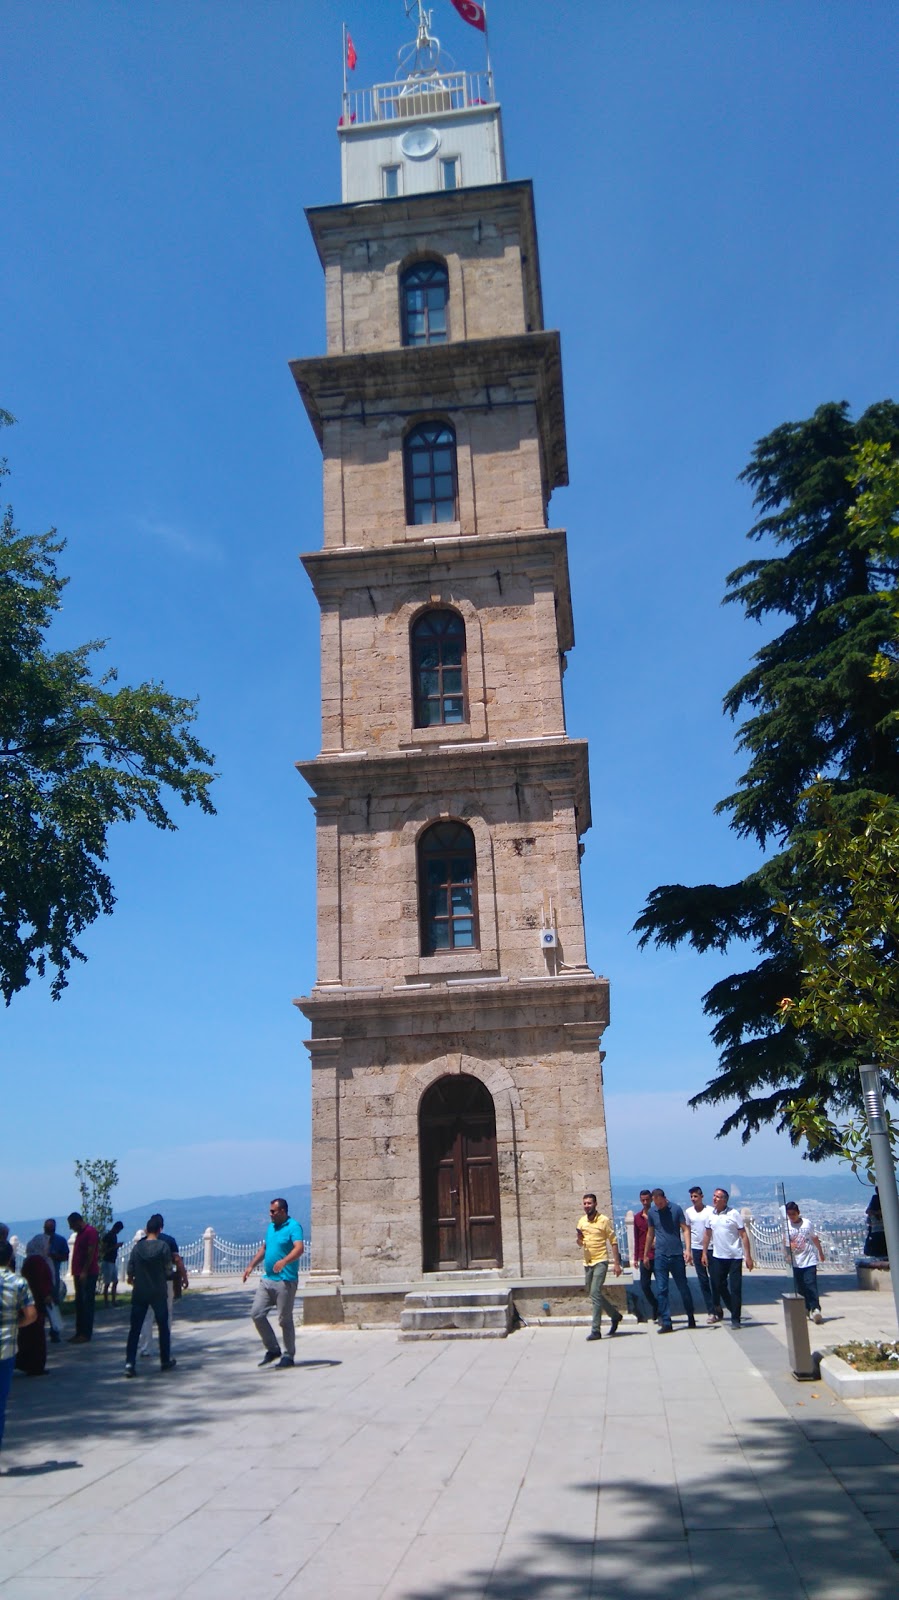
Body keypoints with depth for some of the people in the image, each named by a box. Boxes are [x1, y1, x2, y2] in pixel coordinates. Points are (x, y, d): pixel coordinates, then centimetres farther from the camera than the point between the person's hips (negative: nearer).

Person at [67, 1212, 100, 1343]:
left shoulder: (90, 1232, -12)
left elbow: (91, 1253, -18)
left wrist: (84, 1272, -21)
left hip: (88, 1274, -10)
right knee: (79, 1303, 11)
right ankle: (79, 1332, 16)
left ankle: (85, 1334, -5)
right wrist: (76, 1273, 15)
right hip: (80, 1274, 10)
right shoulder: (80, 1233, 18)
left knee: (87, 1304, -6)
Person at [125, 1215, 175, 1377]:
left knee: (134, 1329, 4)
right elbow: (168, 1271, -7)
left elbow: (130, 1270, 0)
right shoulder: (163, 1246, -10)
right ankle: (165, 1361, 21)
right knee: (163, 1327, 13)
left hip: (139, 1292, 2)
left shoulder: (137, 1246, -3)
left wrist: (131, 1279, 22)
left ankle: (129, 1363, -6)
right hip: (158, 1293, -2)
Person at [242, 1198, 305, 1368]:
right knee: (256, 1313, 3)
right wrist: (251, 1266, 18)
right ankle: (273, 1349, 17)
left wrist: (284, 1261, -42)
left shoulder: (293, 1227, -12)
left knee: (285, 1319, 0)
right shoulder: (271, 1227, 14)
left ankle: (289, 1356, 15)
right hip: (267, 1279, 8)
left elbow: (299, 1249, -26)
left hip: (285, 1281, -8)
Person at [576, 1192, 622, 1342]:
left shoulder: (604, 1220, -8)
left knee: (595, 1293, -14)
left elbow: (613, 1242, -6)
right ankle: (615, 1315, 36)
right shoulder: (582, 1221, 8)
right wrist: (579, 1238, -7)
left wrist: (617, 1263, -10)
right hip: (587, 1262, 7)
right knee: (593, 1293, 15)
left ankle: (596, 1330, -10)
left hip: (600, 1261, -7)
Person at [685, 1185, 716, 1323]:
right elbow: (687, 1231, 11)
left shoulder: (710, 1211, -7)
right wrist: (689, 1250, 7)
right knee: (703, 1281, 4)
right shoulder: (688, 1212, 3)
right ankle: (711, 1311, 9)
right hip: (697, 1249, 3)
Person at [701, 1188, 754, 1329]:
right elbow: (707, 1234, 13)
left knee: (735, 1288, -2)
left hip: (735, 1257, -5)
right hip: (717, 1257, 5)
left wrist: (748, 1257, -14)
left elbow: (743, 1235, -9)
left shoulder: (734, 1214, -9)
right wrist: (704, 1253, 9)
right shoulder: (710, 1214, 4)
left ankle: (735, 1319, 7)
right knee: (719, 1286, 11)